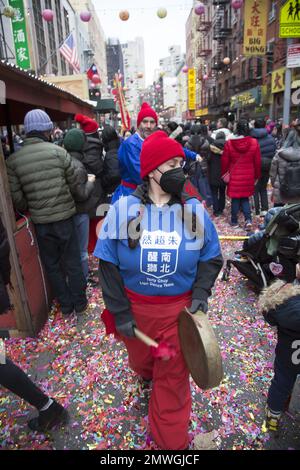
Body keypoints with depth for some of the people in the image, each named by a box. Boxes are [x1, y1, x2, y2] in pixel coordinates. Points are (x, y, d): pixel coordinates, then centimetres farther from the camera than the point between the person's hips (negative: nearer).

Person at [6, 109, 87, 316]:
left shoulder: (12, 160, -5)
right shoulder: (59, 151, -10)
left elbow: (16, 197, -4)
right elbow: (74, 185, -5)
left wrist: (28, 211, 16)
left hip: (40, 221, 1)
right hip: (64, 216, -1)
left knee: (52, 265, 17)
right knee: (73, 262, 14)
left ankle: (66, 304, 30)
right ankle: (79, 302, 28)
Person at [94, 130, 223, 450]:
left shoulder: (194, 211, -9)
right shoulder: (123, 210, -12)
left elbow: (211, 258, 1)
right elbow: (109, 265, -8)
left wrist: (200, 294, -14)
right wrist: (120, 314, -8)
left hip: (179, 309, 0)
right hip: (136, 307, 1)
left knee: (173, 378, 14)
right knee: (141, 362, 28)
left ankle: (171, 441, 42)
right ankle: (149, 375, 67)